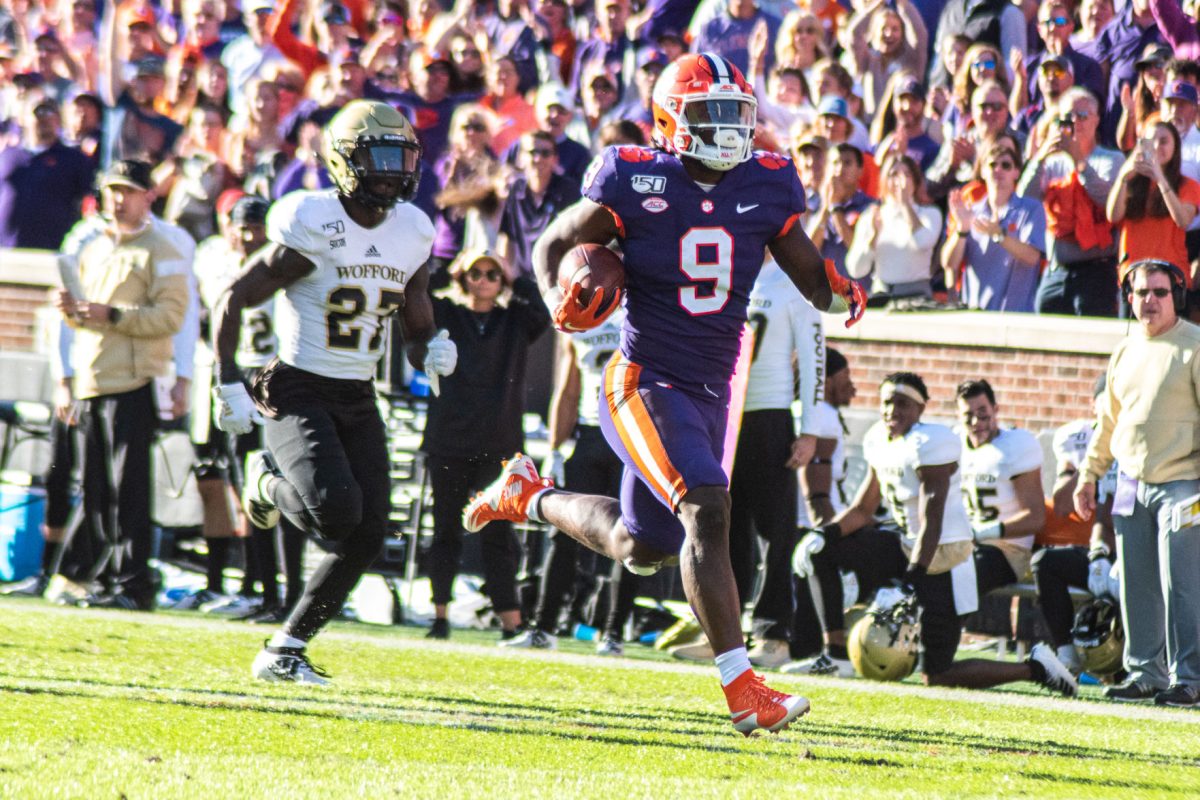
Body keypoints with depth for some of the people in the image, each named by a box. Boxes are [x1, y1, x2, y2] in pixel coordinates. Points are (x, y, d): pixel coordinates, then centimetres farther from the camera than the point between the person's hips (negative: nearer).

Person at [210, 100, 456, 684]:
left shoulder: (412, 234, 3)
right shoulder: (312, 230, -15)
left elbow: (417, 331, 14)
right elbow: (232, 301, -8)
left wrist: (431, 351, -10)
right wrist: (228, 385, -13)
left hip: (358, 398, 6)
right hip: (297, 392, -6)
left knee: (369, 533, -3)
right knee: (337, 510, -25)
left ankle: (285, 651, 10)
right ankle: (270, 482, 10)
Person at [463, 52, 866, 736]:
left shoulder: (766, 187, 1)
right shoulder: (637, 183, -11)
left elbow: (811, 275, 7)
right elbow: (554, 244, 1)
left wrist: (841, 294, -16)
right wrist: (561, 301, -19)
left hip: (711, 391, 7)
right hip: (646, 382, -7)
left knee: (642, 549, 17)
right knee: (707, 510, -25)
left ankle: (531, 495, 44)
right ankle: (743, 689, -24)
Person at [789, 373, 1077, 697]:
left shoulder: (928, 444, -20)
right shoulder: (878, 440, 6)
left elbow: (931, 524, -24)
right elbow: (863, 510, 14)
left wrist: (912, 581, -30)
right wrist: (825, 533, -5)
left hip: (942, 557, -9)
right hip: (904, 545, 9)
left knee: (936, 676, -9)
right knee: (821, 551, 3)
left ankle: (1034, 667, 2)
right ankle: (835, 655, 4)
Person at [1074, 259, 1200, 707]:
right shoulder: (1125, 352, 15)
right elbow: (1108, 421, 23)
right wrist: (1089, 475, 19)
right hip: (1132, 484, 6)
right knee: (1136, 587, 7)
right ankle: (1145, 673, 16)